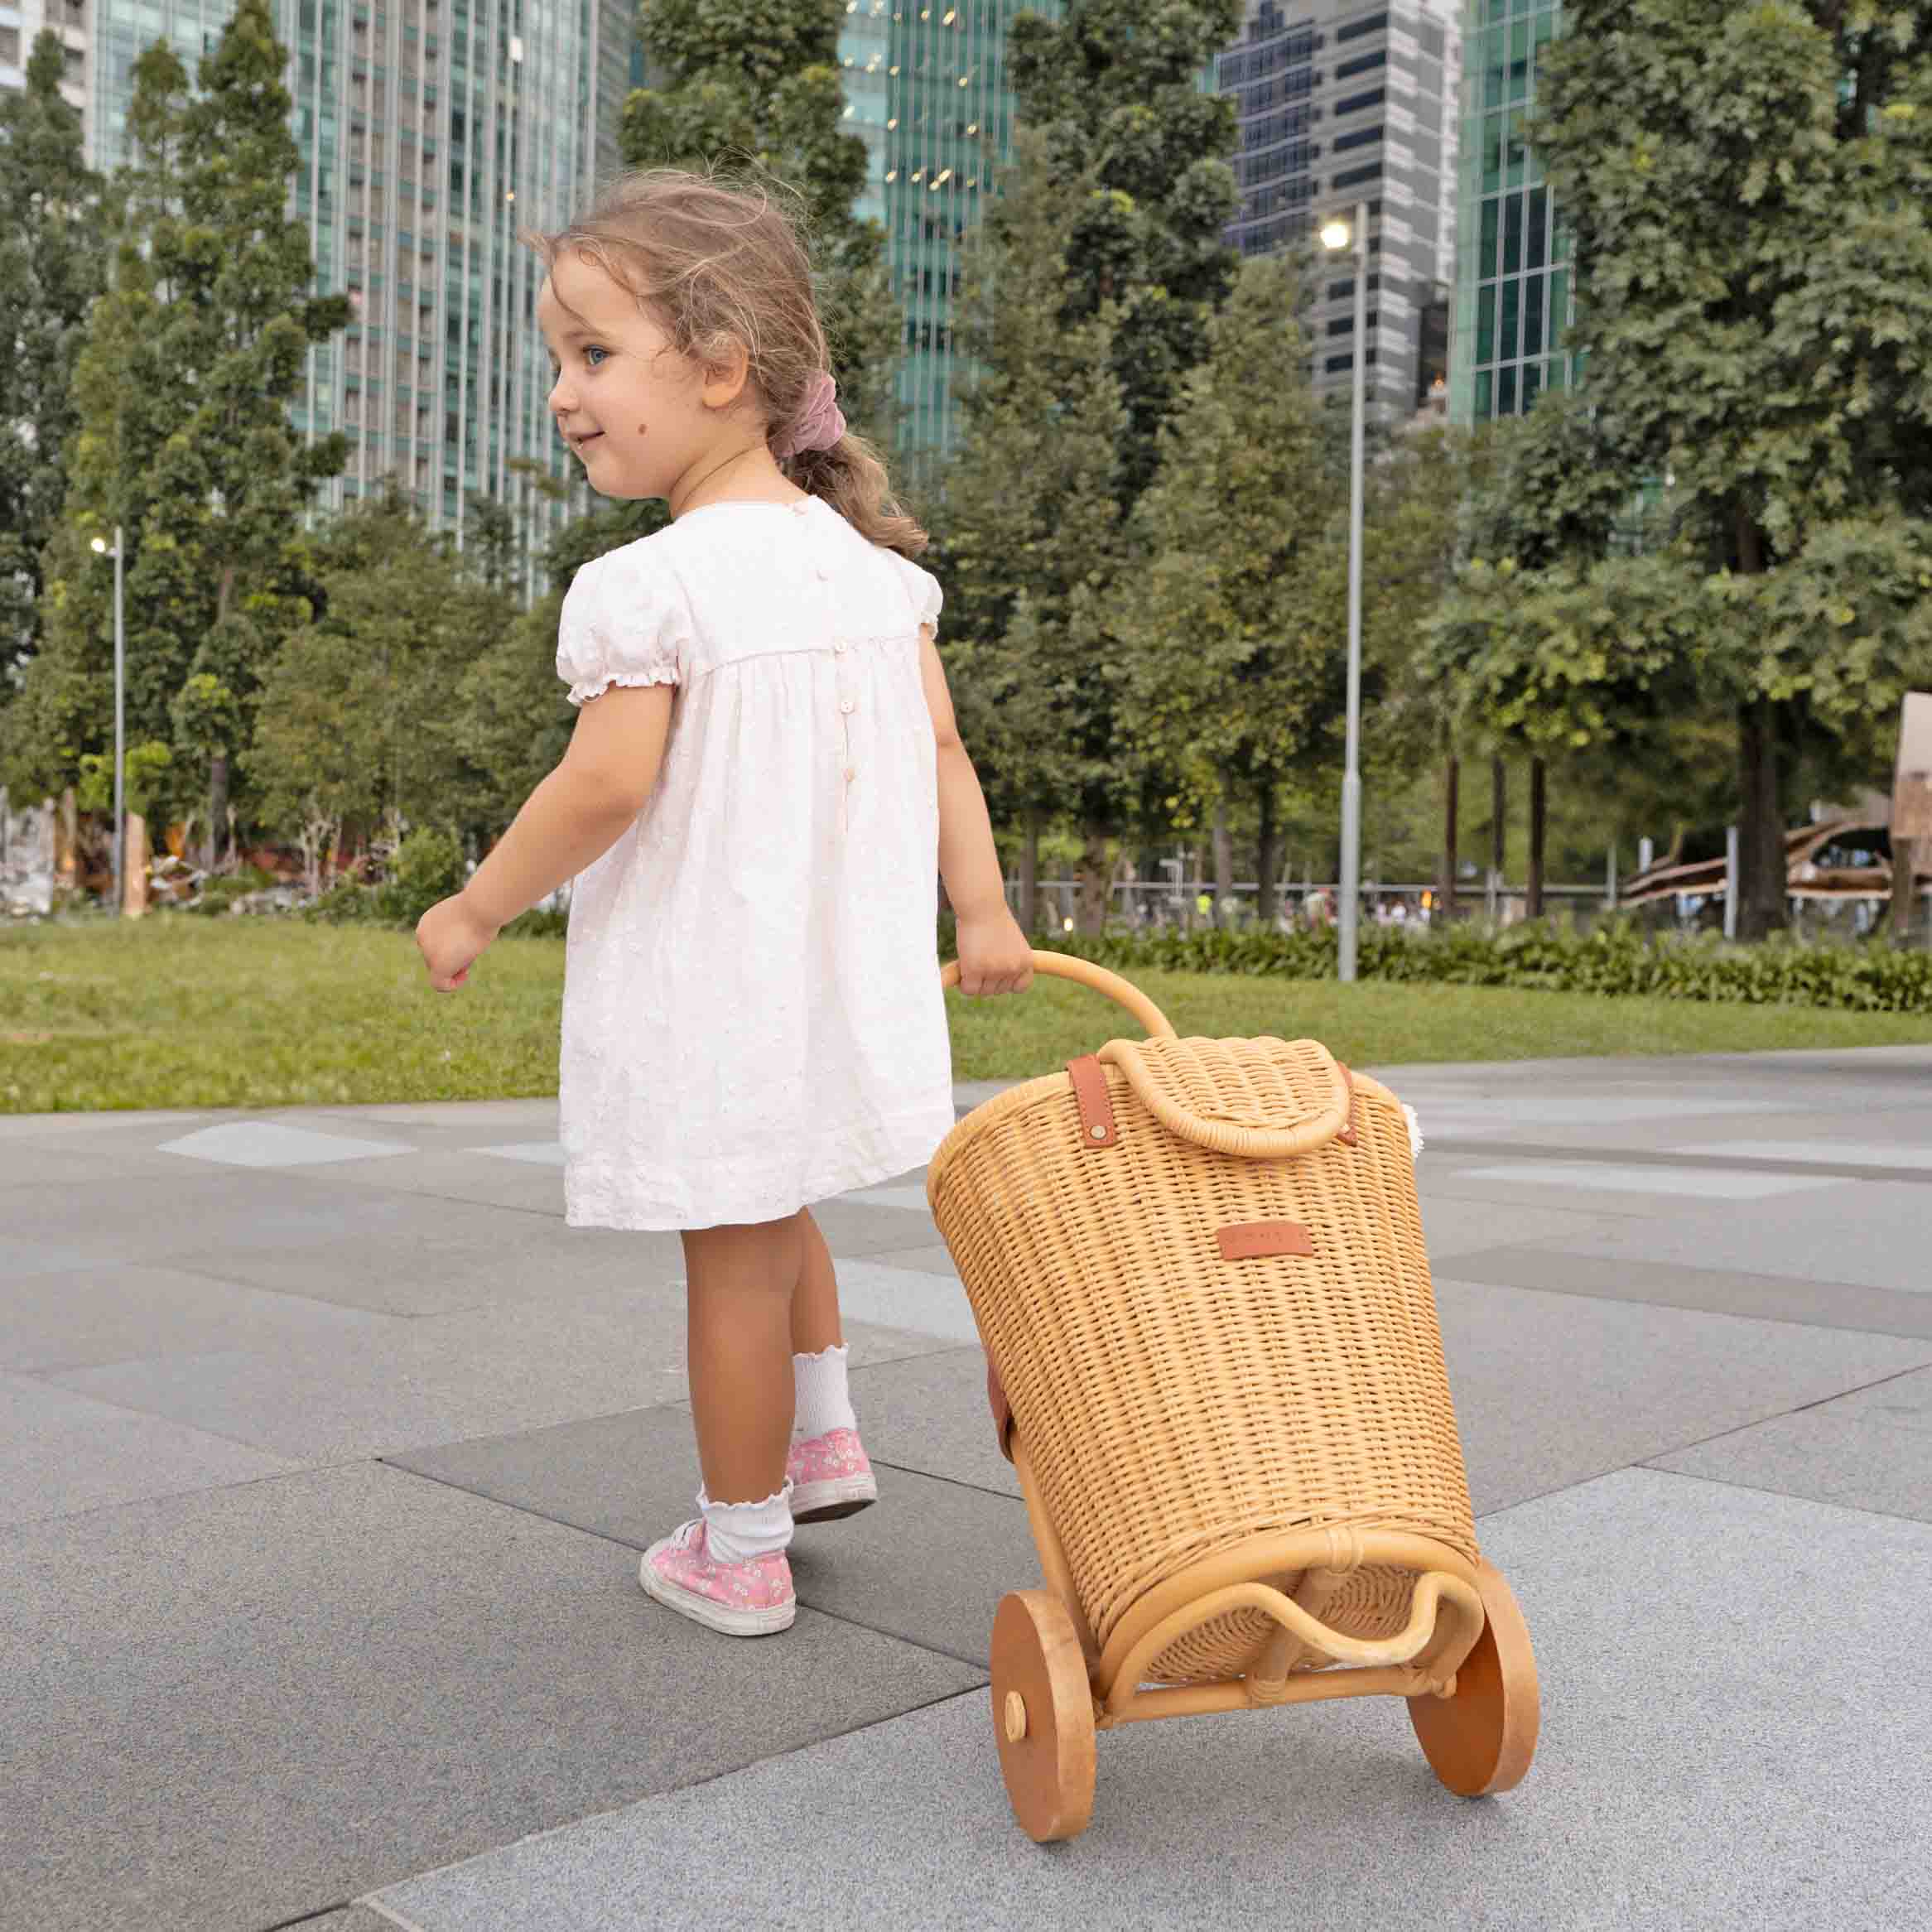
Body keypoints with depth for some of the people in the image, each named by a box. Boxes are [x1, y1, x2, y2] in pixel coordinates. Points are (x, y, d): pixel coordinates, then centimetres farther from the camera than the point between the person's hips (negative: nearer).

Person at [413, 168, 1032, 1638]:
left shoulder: (644, 588, -17)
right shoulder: (871, 561, 3)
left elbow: (606, 791, -20)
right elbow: (942, 753, 3)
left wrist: (476, 912, -6)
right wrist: (984, 912, 10)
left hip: (706, 986, -7)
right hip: (843, 969, 7)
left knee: (733, 1257, 5)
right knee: (776, 1212, 28)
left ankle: (741, 1555, 20)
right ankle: (823, 1437, 36)